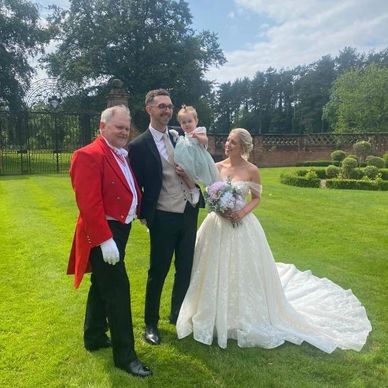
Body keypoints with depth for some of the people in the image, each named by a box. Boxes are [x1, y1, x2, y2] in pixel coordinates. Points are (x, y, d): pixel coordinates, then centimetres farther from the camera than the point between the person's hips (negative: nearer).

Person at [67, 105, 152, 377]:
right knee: (118, 291, -4)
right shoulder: (89, 155, -18)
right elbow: (89, 204, -25)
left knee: (102, 285, 21)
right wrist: (105, 239, -27)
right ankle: (125, 355, 10)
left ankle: (94, 337, 39)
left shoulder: (122, 155, 12)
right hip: (103, 234, -10)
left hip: (119, 230, 10)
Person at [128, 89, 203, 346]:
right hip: (164, 218, -5)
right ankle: (151, 323, 28)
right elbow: (137, 185, -6)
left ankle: (178, 315, 39)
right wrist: (145, 216, -5)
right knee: (158, 272, 7)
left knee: (186, 269, 17)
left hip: (189, 213, 6)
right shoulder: (139, 146, -10)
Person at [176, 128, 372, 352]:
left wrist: (243, 211, -16)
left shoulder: (251, 170, -6)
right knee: (215, 273, 10)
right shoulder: (217, 167, 1)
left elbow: (257, 198, 2)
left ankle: (245, 320, 29)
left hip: (241, 226, -3)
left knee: (243, 272, 6)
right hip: (217, 224, 3)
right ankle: (215, 318, 31)